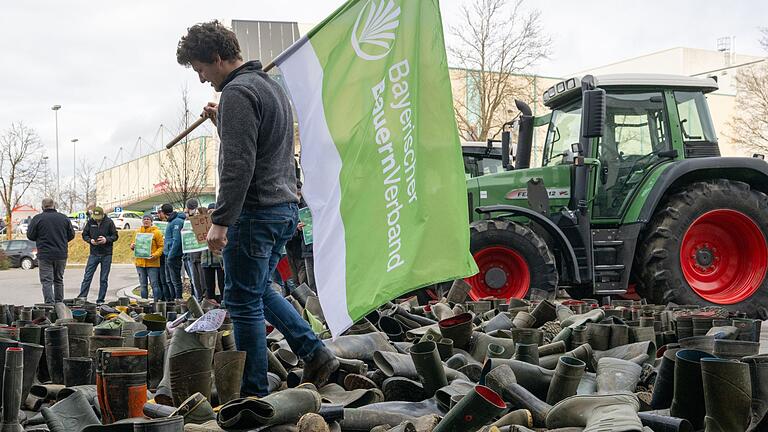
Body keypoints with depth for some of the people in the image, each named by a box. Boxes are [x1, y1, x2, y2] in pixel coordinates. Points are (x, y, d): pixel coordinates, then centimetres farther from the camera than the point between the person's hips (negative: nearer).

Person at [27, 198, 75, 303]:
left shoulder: (37, 218, -6)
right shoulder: (64, 218, 3)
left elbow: (30, 236, -3)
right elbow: (71, 235, 8)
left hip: (45, 255, -3)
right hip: (61, 254, 3)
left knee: (46, 281, -2)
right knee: (59, 280, 15)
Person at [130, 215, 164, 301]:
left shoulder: (156, 232, -2)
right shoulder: (138, 231, 12)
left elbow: (161, 246, -4)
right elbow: (134, 243, 22)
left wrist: (155, 255, -19)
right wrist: (132, 246, -1)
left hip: (152, 263, -5)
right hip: (140, 262, 5)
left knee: (154, 284, -3)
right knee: (143, 285, 10)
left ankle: (156, 302, 2)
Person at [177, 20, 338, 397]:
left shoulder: (238, 92, -14)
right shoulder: (270, 85, 17)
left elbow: (238, 166, -22)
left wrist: (220, 221, -21)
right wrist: (222, 121, 15)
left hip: (255, 212, -10)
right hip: (285, 206, 10)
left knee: (244, 303, -1)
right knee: (260, 291, 22)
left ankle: (254, 394, 7)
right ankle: (316, 354, 17)